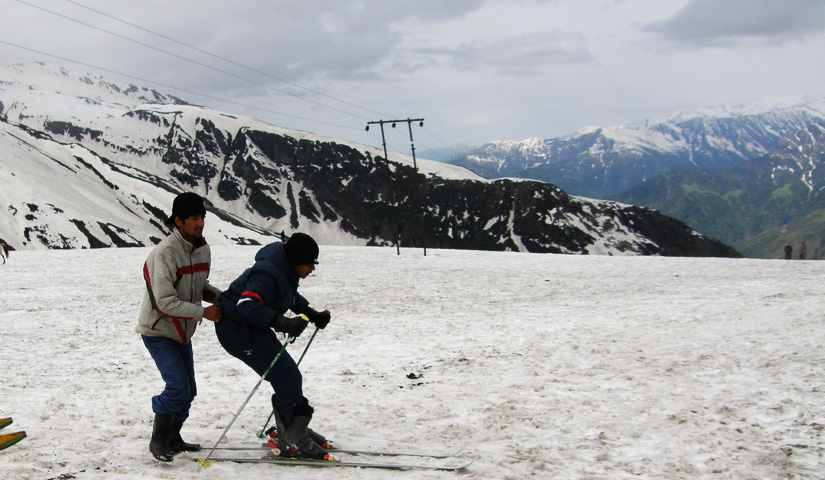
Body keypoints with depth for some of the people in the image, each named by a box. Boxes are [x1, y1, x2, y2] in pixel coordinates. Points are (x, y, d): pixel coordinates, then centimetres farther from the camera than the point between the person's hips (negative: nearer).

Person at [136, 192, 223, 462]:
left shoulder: (202, 250, 0)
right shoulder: (164, 254, -26)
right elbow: (166, 302, -28)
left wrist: (220, 297, -5)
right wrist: (203, 312, -29)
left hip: (183, 331, 8)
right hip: (158, 331, -8)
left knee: (188, 391, 11)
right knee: (178, 387, -17)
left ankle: (173, 439, 28)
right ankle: (158, 441, -1)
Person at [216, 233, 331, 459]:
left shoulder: (286, 271, 5)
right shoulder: (269, 274, -27)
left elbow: (292, 297, 25)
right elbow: (247, 305, -38)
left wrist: (312, 315, 13)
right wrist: (284, 323, -42)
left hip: (254, 328, 10)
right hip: (238, 330, -10)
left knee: (289, 375, 13)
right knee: (288, 379, -11)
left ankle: (292, 431, 26)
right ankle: (292, 442, -4)